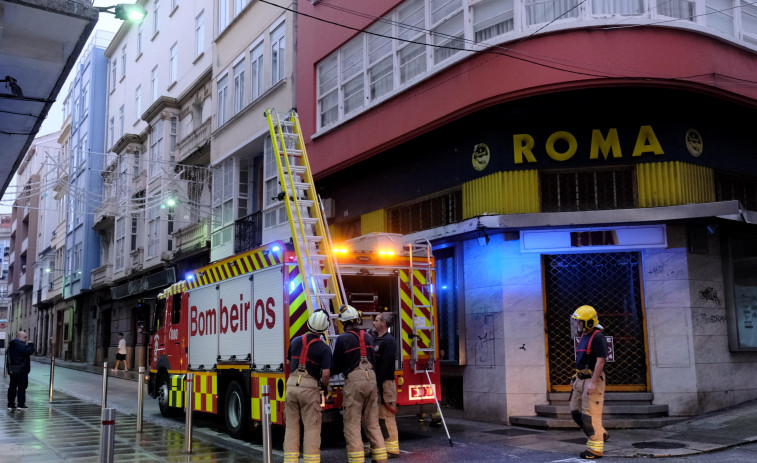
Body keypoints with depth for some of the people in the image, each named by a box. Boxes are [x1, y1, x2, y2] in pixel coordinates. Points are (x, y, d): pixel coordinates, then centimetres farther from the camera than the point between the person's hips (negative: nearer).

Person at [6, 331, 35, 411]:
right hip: (21, 370, -9)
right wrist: (30, 344, -9)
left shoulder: (11, 345, 15)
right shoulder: (19, 344, -16)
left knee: (12, 386, 11)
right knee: (22, 386, -2)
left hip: (12, 370, 9)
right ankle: (21, 405, -1)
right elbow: (29, 351, -25)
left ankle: (11, 405, 13)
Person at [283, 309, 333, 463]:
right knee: (312, 427, 1)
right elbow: (326, 373, -13)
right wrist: (324, 386, 6)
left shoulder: (295, 341, 8)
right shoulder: (324, 348, -6)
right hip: (310, 387, -4)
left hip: (291, 385, 4)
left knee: (291, 426, 11)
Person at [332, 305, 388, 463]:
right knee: (372, 423, 12)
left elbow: (336, 367, 0)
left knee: (352, 424, -1)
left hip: (353, 381, -6)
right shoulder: (368, 337, 13)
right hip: (371, 379, 6)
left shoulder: (342, 339, -4)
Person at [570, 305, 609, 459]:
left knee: (590, 414, -6)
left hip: (592, 379, -9)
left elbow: (600, 361, -19)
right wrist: (577, 380, 21)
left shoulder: (597, 337, -14)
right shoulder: (584, 337, 15)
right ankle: (600, 434, 24)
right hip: (581, 380, 10)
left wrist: (593, 382, -23)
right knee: (576, 411, 10)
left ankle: (595, 448, 3)